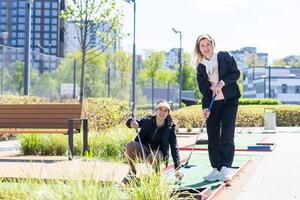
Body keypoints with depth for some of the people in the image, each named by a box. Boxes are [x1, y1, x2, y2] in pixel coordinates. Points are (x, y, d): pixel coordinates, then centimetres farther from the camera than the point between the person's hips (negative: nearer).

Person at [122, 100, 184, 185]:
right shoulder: (147, 120, -7)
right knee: (130, 145, -28)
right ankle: (132, 173, -7)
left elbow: (174, 148, -13)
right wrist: (132, 121, -23)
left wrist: (178, 168, -23)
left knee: (153, 157, -38)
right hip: (144, 151, 2)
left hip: (159, 152, -2)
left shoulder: (170, 127, -11)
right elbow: (129, 123, 5)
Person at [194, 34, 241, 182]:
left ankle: (225, 169, -11)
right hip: (212, 104, 3)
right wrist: (205, 107, -9)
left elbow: (236, 73, -5)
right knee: (212, 138, 2)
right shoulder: (200, 67, 6)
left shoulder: (225, 57, 0)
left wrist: (222, 82, -19)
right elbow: (203, 89, 2)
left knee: (226, 136, -11)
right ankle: (216, 170, 8)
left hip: (229, 101, -3)